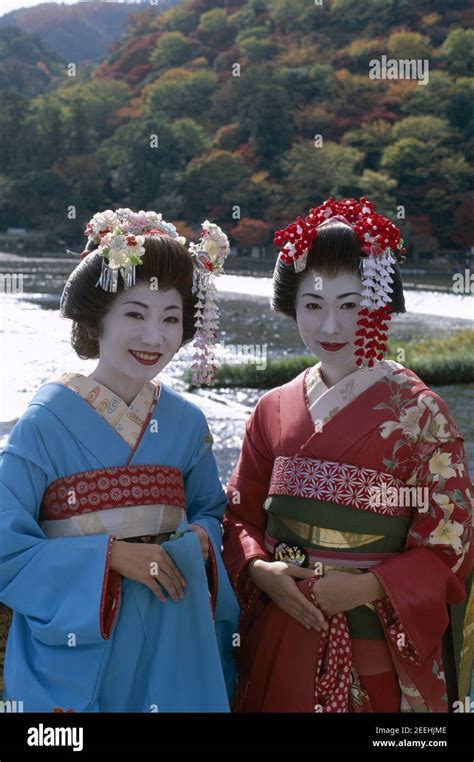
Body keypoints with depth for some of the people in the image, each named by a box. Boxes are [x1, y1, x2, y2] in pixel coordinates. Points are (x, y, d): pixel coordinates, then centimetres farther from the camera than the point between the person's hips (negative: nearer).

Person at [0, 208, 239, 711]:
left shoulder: (186, 422, 2)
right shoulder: (47, 420, -12)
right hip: (78, 645, -4)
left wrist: (201, 539, -6)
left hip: (176, 641, 4)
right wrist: (110, 554, -20)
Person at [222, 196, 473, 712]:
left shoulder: (419, 412, -9)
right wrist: (259, 569, -10)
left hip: (377, 645, -3)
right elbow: (240, 515, 8)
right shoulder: (274, 409, 3)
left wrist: (368, 587, -19)